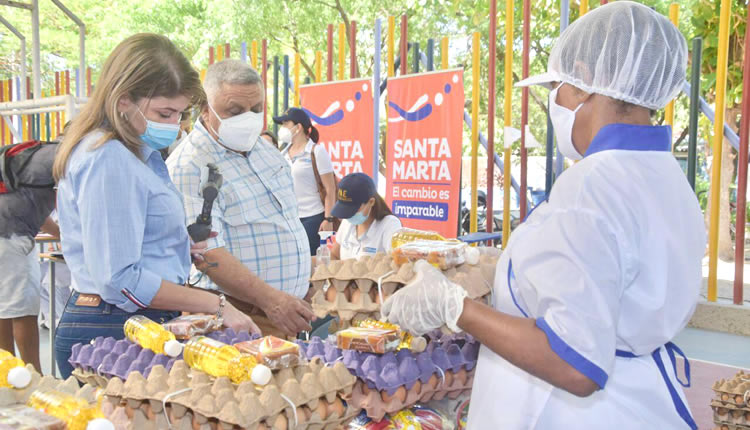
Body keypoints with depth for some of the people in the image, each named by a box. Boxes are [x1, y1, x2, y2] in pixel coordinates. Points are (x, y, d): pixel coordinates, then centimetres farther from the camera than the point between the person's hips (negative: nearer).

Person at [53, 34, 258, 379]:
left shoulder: (138, 153, 15)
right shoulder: (109, 160, -17)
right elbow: (119, 280, -22)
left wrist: (180, 248, 12)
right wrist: (217, 306, -19)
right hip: (112, 333, -10)